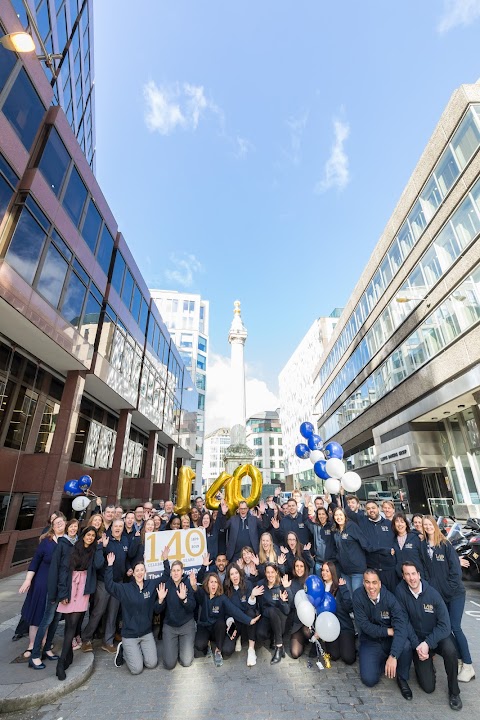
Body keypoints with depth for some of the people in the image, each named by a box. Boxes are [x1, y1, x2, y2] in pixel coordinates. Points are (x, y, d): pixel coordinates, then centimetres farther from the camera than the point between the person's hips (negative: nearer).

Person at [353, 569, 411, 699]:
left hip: (390, 640, 0)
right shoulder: (358, 596, -20)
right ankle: (383, 662, 16)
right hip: (370, 641, 0)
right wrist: (388, 631, -22)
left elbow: (401, 626, -30)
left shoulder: (390, 598, -22)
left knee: (405, 645, -30)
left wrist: (393, 656, -37)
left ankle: (402, 678, 0)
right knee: (369, 680, -17)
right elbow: (364, 625, -15)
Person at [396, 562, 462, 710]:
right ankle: (428, 663, 24)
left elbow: (445, 625, -16)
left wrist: (427, 643, -23)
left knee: (450, 651, -32)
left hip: (438, 636, 0)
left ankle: (454, 692, -5)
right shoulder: (400, 591, -19)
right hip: (417, 638, 0)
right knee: (428, 687, -8)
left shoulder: (433, 593, -20)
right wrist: (417, 645, -18)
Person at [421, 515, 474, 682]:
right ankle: (460, 658, 25)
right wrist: (430, 586, 0)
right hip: (437, 593, 4)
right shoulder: (423, 546, 0)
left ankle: (468, 666, 9)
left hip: (454, 593, -4)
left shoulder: (446, 544, -10)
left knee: (455, 627, -5)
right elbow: (425, 569, 8)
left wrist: (451, 587, -11)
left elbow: (455, 568, -10)